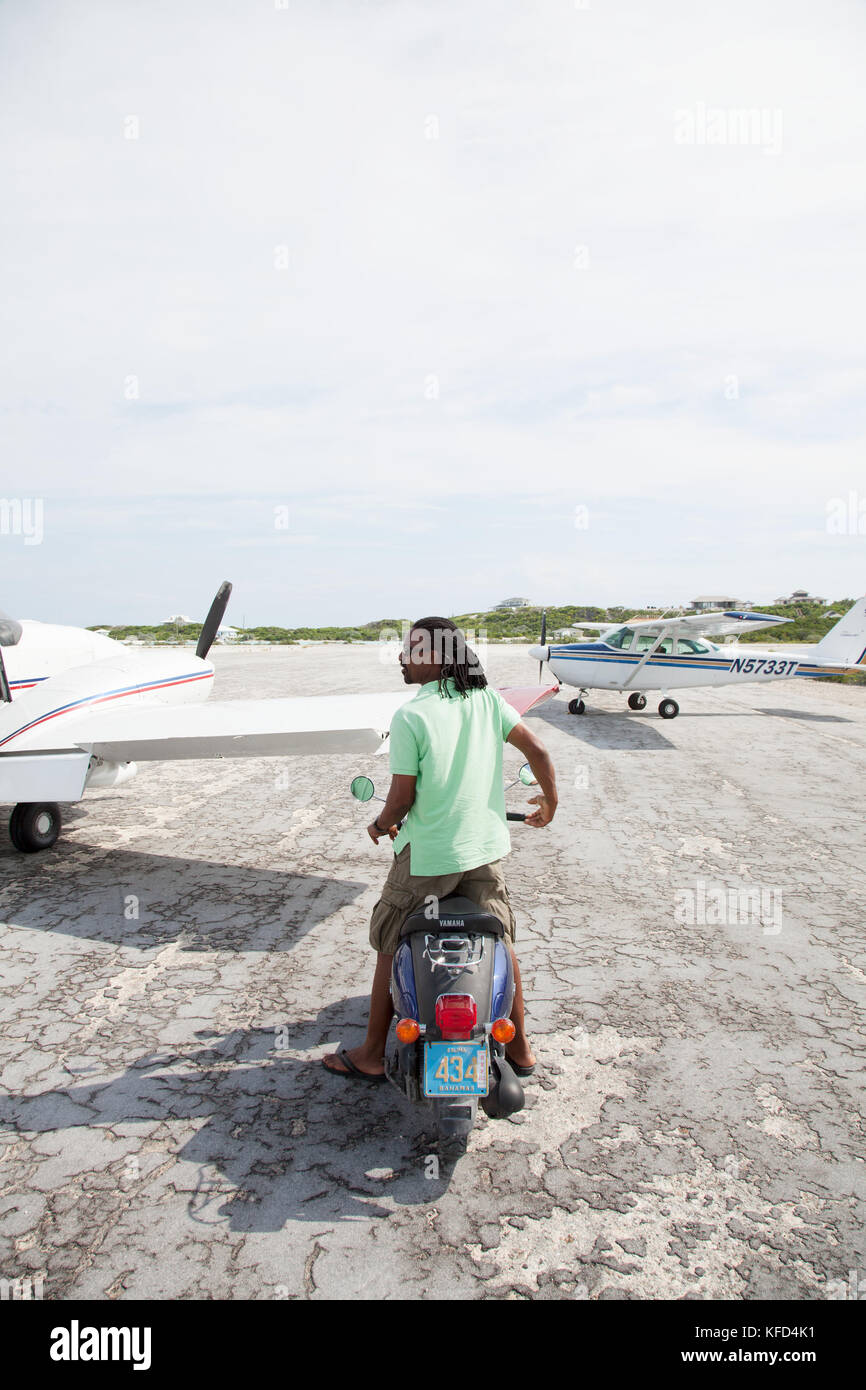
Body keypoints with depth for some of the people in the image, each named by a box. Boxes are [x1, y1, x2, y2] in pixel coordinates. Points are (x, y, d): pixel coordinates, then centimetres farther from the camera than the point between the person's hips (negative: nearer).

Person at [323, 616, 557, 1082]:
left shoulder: (409, 717, -17)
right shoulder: (486, 700, -2)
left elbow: (401, 798, -14)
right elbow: (537, 750, 0)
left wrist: (381, 825, 7)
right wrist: (549, 801, 16)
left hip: (427, 852, -5)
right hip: (486, 847, 5)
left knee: (390, 945, 13)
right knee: (501, 942, 18)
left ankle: (372, 1056, 23)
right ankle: (520, 1048, 30)